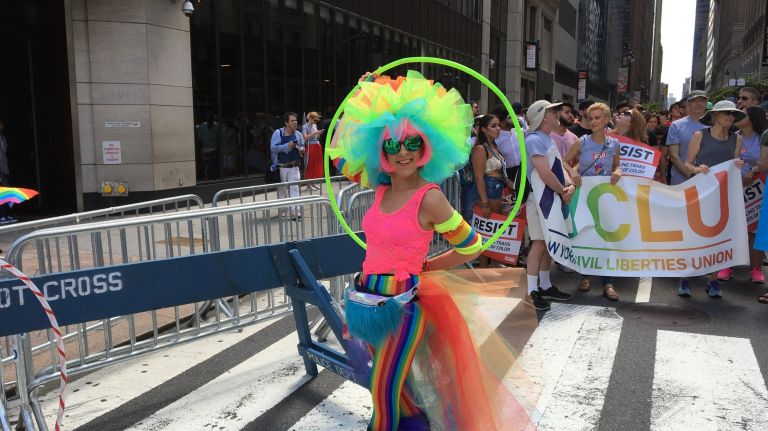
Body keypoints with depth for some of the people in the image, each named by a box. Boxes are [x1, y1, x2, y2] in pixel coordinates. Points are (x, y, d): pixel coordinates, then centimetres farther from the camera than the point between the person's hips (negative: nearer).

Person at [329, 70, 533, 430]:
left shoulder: (429, 198, -15)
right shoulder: (381, 188, 2)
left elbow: (470, 248, -6)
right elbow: (341, 153, 14)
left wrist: (423, 266, 3)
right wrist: (362, 94, 11)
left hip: (400, 307, -6)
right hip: (367, 303, 7)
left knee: (385, 395, 4)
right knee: (391, 387, 23)